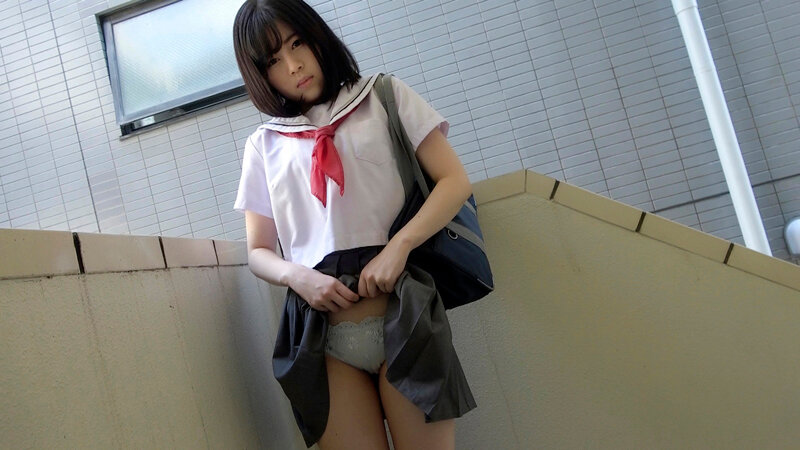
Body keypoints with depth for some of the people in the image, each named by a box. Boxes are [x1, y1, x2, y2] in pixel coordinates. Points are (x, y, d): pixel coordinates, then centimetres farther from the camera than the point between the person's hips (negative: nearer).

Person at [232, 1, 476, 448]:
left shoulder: (384, 97, 11)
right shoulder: (264, 145, 15)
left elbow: (455, 181, 4)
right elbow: (259, 252, 16)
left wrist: (399, 245, -12)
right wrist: (297, 275, -6)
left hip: (401, 312, -1)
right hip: (320, 331, 2)